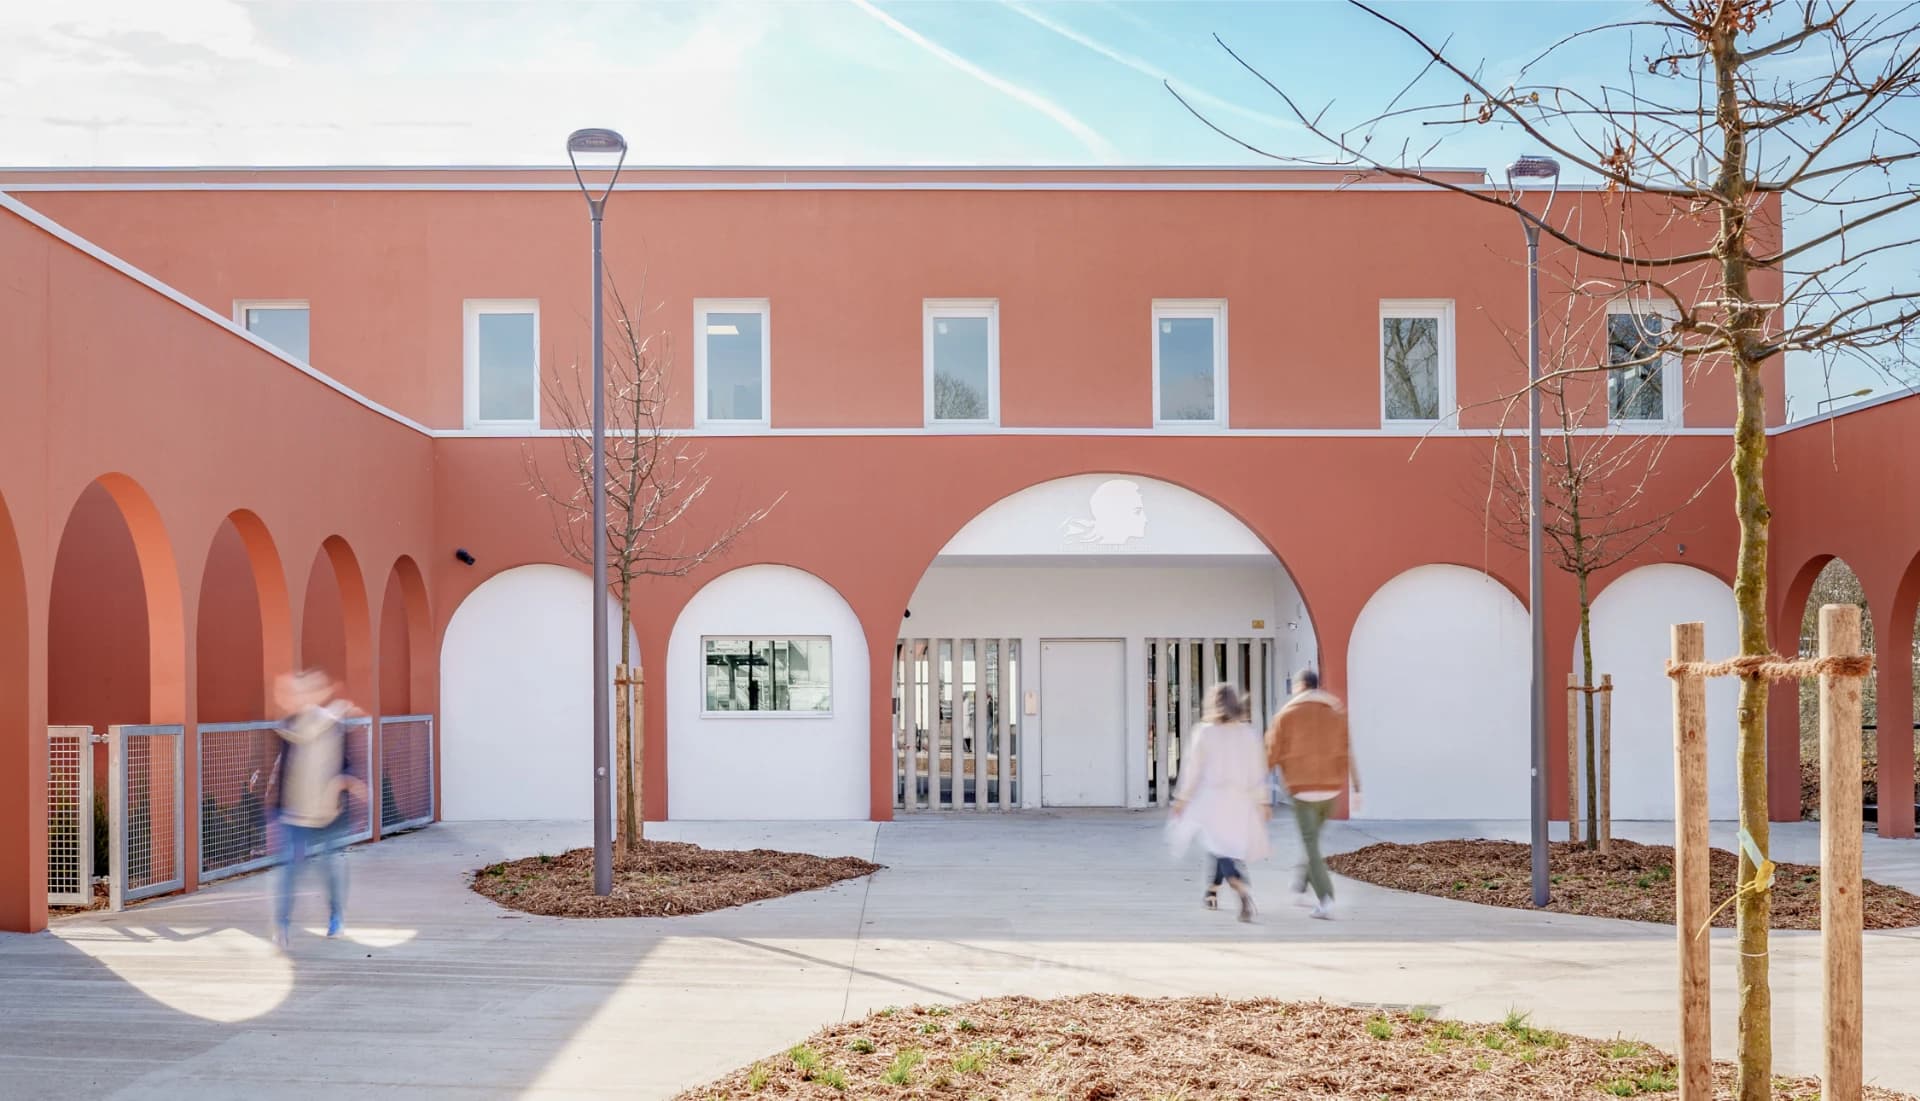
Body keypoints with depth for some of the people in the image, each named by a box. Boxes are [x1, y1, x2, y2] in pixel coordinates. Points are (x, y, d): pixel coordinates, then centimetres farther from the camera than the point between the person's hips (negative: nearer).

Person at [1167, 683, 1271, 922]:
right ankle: (1213, 893, 34)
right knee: (1229, 847, 21)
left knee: (1221, 850, -4)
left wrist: (1182, 798, 5)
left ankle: (1243, 891, -28)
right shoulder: (1249, 733, 1)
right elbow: (1258, 770, 2)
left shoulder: (1204, 732, -6)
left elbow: (1193, 768, -4)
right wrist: (1262, 801, 7)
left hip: (1212, 799, -3)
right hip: (1241, 801, 4)